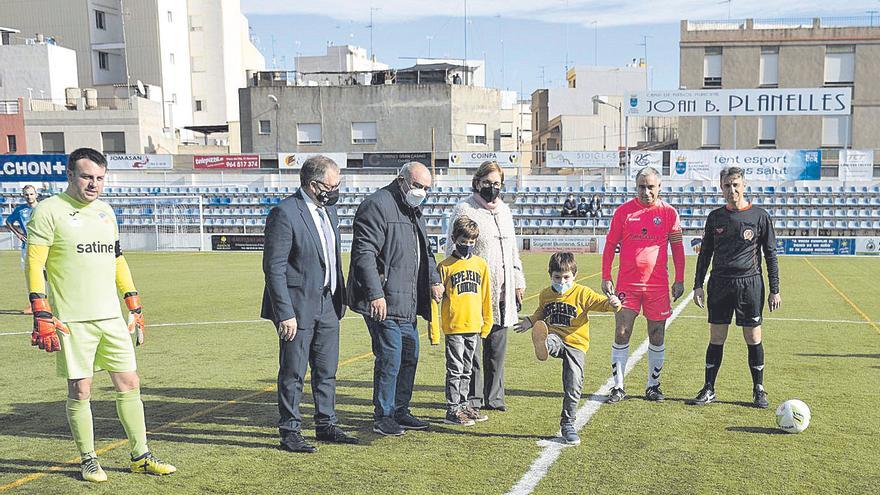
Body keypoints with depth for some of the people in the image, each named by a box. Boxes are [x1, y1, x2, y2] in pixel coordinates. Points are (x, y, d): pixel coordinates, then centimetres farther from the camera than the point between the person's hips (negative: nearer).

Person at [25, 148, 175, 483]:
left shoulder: (105, 211, 14)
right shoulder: (49, 210, -4)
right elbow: (34, 265, -8)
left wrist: (135, 307, 17)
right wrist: (42, 316, -14)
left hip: (111, 316, 6)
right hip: (72, 320, -5)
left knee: (129, 384, 6)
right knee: (80, 390, 3)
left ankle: (140, 457, 17)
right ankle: (88, 460, 20)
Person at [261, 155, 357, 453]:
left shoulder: (329, 209, 11)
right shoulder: (284, 213, -16)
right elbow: (274, 268, -17)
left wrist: (340, 298, 15)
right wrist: (285, 314, -20)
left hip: (327, 305, 8)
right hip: (298, 307, -8)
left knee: (327, 370, 16)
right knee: (293, 374, 3)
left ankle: (326, 426, 29)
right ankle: (290, 433, 16)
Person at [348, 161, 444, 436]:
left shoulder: (413, 211, 18)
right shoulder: (377, 205, -12)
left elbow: (424, 250, 28)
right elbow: (364, 253, -20)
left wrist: (434, 280, 12)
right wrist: (375, 294, -25)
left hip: (407, 303, 10)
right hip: (383, 302, -10)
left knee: (410, 356, 16)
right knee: (390, 359, -5)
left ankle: (400, 411, 30)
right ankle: (383, 417, 10)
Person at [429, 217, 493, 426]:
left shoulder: (481, 264, 7)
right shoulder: (445, 266, -5)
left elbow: (486, 296, 13)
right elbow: (434, 299, -4)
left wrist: (487, 322, 11)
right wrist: (434, 330, -7)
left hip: (474, 327, 4)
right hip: (453, 327, -4)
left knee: (466, 370, 15)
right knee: (455, 369, 0)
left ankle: (463, 405, 25)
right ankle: (452, 410, 7)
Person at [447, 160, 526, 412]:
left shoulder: (504, 210, 18)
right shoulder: (463, 210, -3)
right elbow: (453, 250, -5)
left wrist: (519, 281, 20)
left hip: (502, 292, 6)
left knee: (497, 347, 9)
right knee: (473, 348, -2)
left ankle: (494, 397, 20)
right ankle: (472, 399, 9)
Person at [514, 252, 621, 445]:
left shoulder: (582, 293, -4)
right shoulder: (545, 295, 9)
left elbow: (602, 302, -14)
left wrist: (613, 303, -35)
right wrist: (530, 322, 15)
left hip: (576, 344, -2)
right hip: (555, 338, 2)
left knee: (573, 386, -5)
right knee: (549, 340, -37)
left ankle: (567, 424, 11)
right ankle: (543, 346, -74)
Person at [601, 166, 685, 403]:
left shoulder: (669, 212, 3)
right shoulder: (623, 211, 2)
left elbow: (677, 248, 7)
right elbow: (610, 245, 5)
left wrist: (679, 280, 3)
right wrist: (606, 277, 0)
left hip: (658, 285, 0)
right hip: (627, 283, 0)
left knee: (656, 336, 7)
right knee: (621, 334, -1)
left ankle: (653, 385, 21)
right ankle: (618, 386, 9)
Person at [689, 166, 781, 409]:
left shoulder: (759, 216, 1)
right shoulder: (715, 217, 8)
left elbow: (770, 255, 4)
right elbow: (705, 253, 12)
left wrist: (775, 290, 1)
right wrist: (698, 285, 5)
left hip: (750, 284, -2)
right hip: (719, 285, 2)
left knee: (753, 339, 3)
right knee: (716, 339, 4)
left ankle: (759, 390, 17)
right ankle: (709, 389, 13)